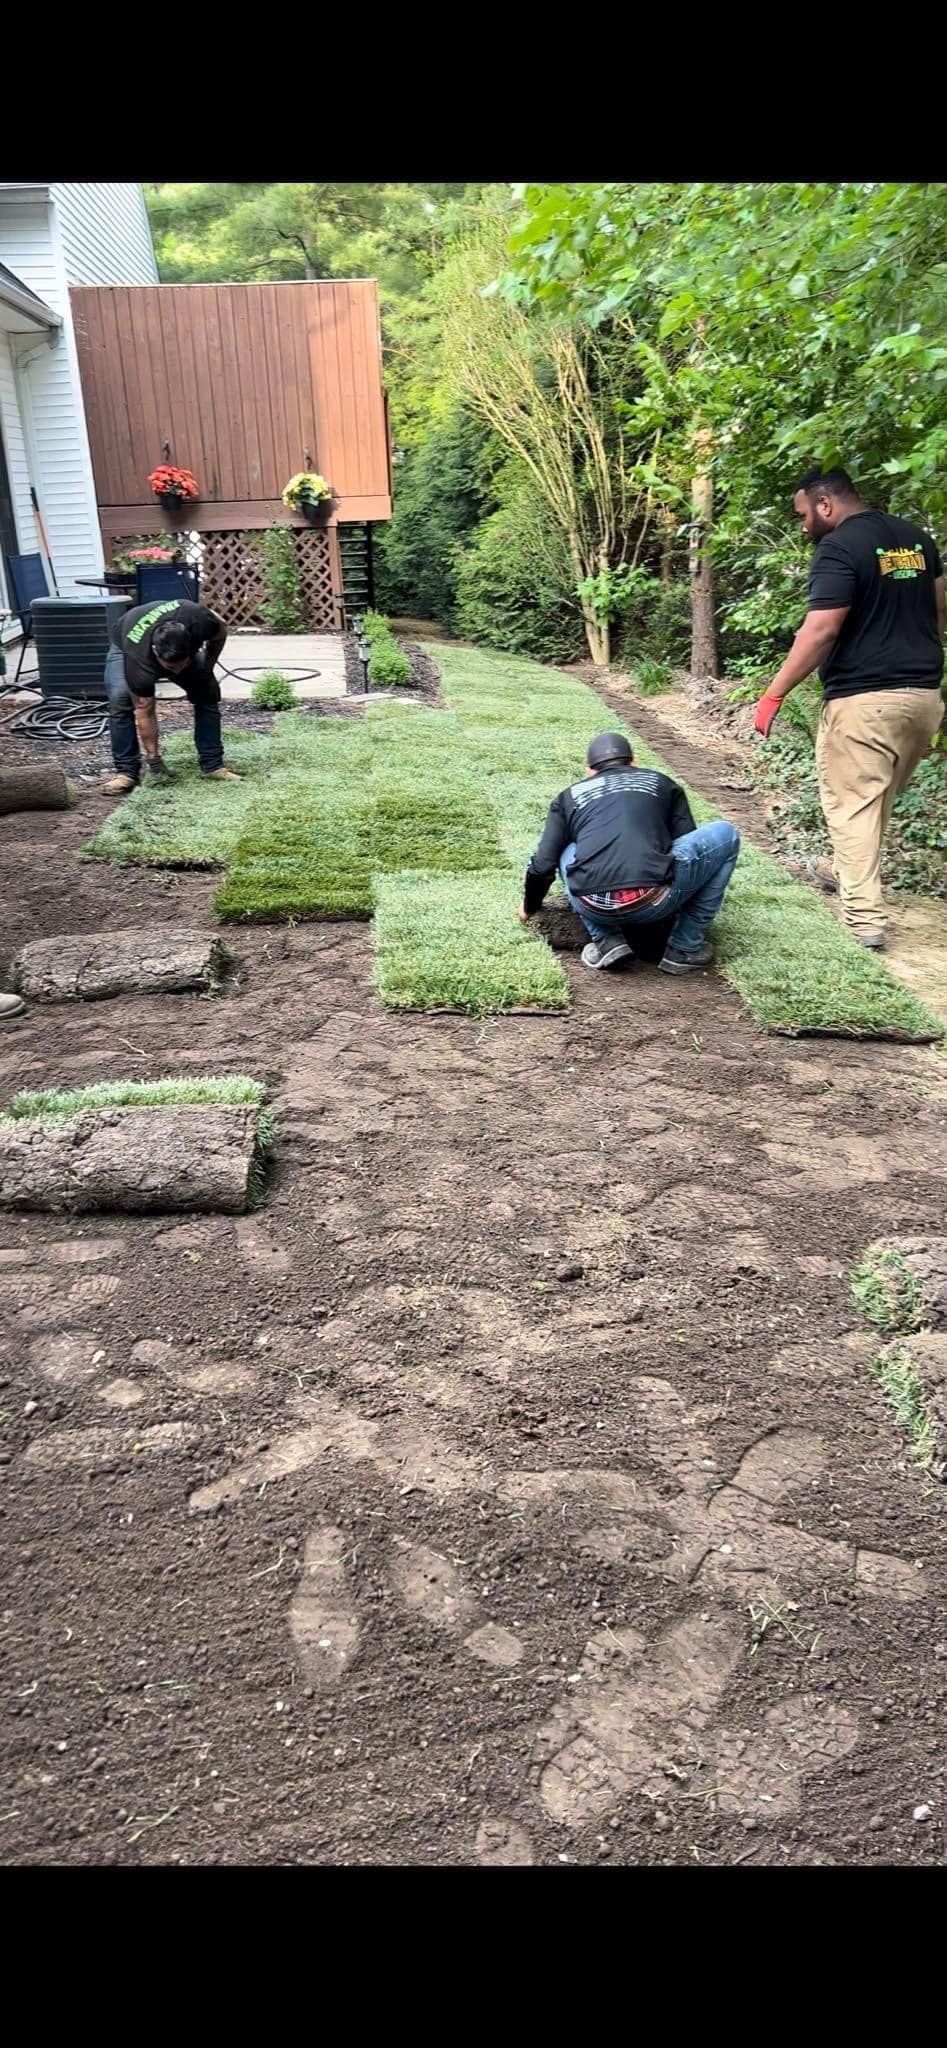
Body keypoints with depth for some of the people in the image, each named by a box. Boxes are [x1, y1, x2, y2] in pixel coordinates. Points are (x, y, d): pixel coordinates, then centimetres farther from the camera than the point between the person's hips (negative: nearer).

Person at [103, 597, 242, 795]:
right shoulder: (139, 661, -44)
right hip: (125, 646, -3)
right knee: (120, 699, -25)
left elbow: (220, 633, -15)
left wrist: (207, 668, -13)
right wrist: (153, 758, -31)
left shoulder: (199, 620, -41)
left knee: (208, 692, -13)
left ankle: (213, 765, -4)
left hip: (182, 646, 3)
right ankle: (125, 770, -14)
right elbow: (144, 713, -34)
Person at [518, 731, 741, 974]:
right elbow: (689, 842, 32)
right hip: (653, 902, -2)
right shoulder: (661, 783, 28)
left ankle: (606, 941, 14)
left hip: (593, 907, 2)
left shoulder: (570, 796, 27)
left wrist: (529, 907, 43)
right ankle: (685, 948, 19)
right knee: (725, 834, 23)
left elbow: (542, 867, 22)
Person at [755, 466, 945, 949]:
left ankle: (865, 917, -5)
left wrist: (774, 693, -17)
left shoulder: (839, 547, -12)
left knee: (851, 806, -2)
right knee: (877, 799, 21)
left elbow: (821, 630, -20)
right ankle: (853, 877, 36)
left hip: (864, 700, -8)